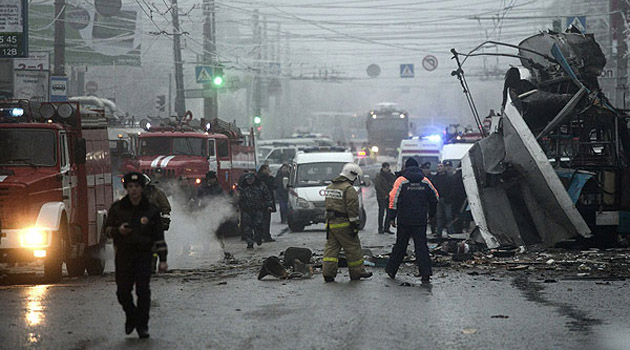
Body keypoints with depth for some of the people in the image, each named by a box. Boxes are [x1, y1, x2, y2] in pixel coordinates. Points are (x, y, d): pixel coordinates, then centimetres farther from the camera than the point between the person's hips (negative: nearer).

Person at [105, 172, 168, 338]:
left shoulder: (151, 210, 1)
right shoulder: (117, 208, 3)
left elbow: (159, 237, 3)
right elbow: (107, 228, 12)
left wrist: (162, 259, -2)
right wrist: (118, 230, -12)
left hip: (143, 255, -2)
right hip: (123, 254, 2)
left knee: (143, 290, -9)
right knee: (123, 291, 1)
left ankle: (142, 325, 2)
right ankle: (131, 315, 29)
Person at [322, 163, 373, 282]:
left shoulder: (330, 187, 14)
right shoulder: (349, 189, -14)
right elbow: (352, 208, -18)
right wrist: (355, 225, -16)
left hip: (330, 223, 8)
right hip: (343, 223, -8)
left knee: (331, 247, 8)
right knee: (353, 248, 4)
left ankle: (328, 273, 1)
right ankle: (357, 272, 10)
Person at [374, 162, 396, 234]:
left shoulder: (390, 175, 12)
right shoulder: (379, 176, -6)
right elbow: (377, 187, -11)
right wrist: (384, 194, -14)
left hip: (389, 196, 6)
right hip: (382, 197, -5)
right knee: (381, 212, -3)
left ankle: (387, 228, 12)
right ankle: (380, 228, 3)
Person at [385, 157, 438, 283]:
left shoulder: (401, 181, -5)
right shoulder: (425, 181, 4)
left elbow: (394, 199, -9)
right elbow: (435, 197, 13)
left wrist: (392, 217, -4)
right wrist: (431, 214, 26)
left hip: (404, 220, -1)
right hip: (421, 221, 1)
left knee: (400, 245, 11)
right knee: (421, 246, 1)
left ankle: (391, 270, 22)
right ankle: (425, 274, -9)